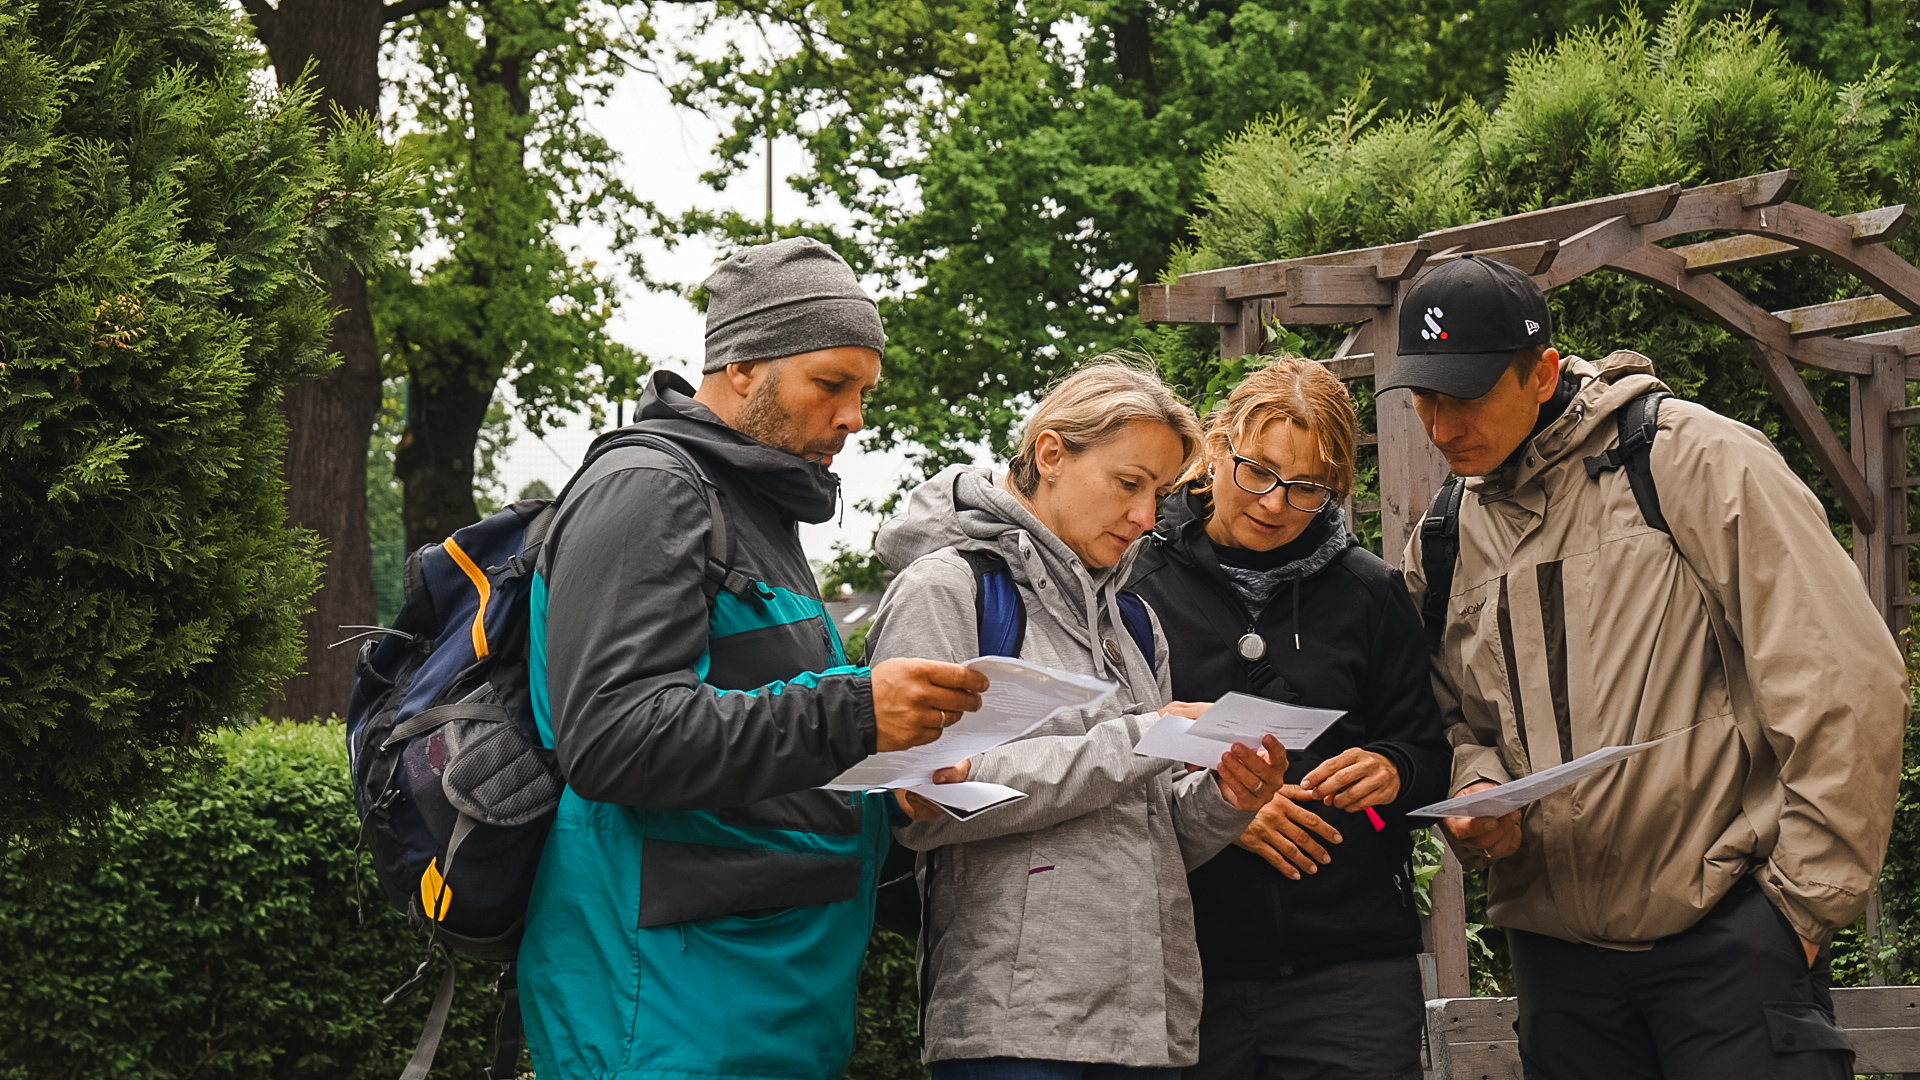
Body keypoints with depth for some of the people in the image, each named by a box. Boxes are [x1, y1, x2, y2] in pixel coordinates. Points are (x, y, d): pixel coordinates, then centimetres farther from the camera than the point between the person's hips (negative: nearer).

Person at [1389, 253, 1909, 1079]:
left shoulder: (1690, 459, -8)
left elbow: (1847, 679, -12)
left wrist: (1806, 897, -10)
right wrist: (1476, 794, -4)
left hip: (1724, 929, -5)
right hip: (1555, 943, 6)